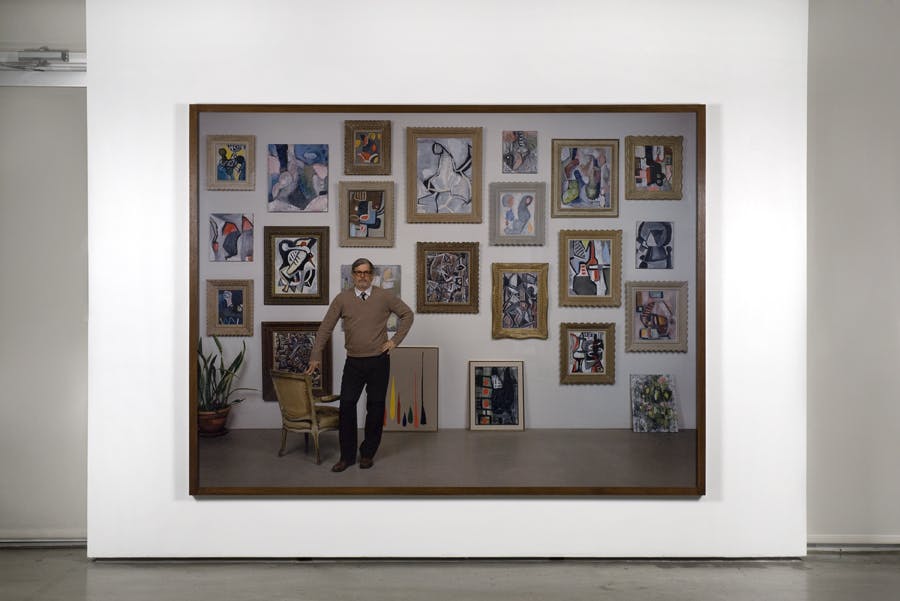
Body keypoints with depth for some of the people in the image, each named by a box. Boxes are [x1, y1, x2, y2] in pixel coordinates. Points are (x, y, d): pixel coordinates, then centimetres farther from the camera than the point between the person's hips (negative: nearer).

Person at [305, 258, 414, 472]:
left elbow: (407, 314, 7)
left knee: (375, 407, 6)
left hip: (379, 362, 0)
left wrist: (395, 340, 0)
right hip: (353, 362, 1)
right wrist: (316, 356, -1)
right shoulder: (342, 299, -1)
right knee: (347, 406, -3)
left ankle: (368, 454, 21)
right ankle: (347, 456, 9)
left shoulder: (384, 297, -3)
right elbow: (325, 328, 1)